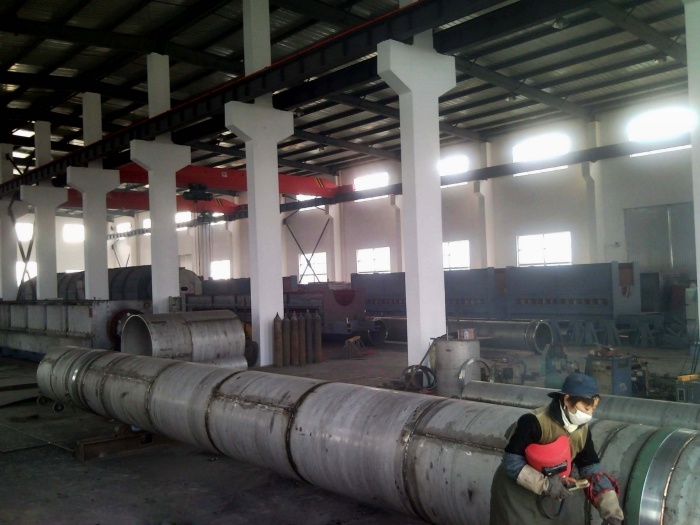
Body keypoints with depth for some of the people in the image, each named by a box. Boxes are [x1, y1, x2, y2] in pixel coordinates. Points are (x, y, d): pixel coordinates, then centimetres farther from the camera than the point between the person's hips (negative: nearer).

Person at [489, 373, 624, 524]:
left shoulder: (583, 430, -6)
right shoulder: (533, 422, -28)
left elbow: (592, 470, -2)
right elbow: (511, 461, -25)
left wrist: (611, 511, -9)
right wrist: (544, 484, -30)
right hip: (515, 495, -6)